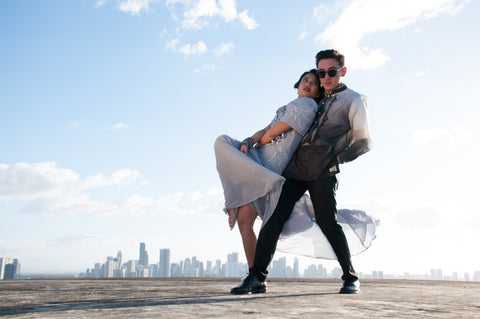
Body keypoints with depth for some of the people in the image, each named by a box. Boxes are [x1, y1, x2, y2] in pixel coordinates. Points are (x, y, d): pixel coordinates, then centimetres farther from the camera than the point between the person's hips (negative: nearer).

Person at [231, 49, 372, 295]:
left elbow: (363, 142, 6)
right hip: (296, 166, 5)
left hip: (323, 171, -5)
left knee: (326, 221, -9)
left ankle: (351, 277, 11)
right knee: (275, 215, -7)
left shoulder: (354, 101, 9)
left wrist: (337, 159, -6)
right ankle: (257, 277, -9)